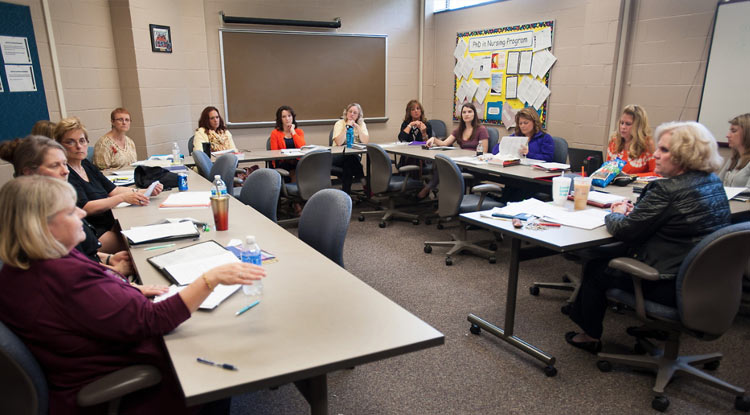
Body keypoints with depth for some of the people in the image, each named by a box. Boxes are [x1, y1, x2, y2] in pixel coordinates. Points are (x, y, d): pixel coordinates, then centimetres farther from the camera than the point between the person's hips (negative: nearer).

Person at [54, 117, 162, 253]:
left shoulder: (86, 165, 15)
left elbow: (113, 190, 13)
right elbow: (85, 208, -20)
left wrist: (145, 192, -2)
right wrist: (123, 198, -24)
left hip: (109, 225, 8)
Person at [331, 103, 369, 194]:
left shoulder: (361, 124, 5)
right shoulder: (339, 123, -2)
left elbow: (365, 141, -11)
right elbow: (339, 142, -19)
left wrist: (357, 127, -14)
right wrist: (347, 126, -19)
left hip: (354, 156, 2)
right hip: (339, 155, -2)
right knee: (349, 157, -34)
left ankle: (346, 190, -19)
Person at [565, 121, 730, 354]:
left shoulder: (668, 191, -25)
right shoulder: (714, 183, 4)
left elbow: (624, 231, -18)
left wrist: (617, 214, 3)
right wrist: (634, 210, 4)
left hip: (669, 288, -9)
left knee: (595, 269, 11)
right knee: (608, 254, 22)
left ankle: (591, 336, 29)